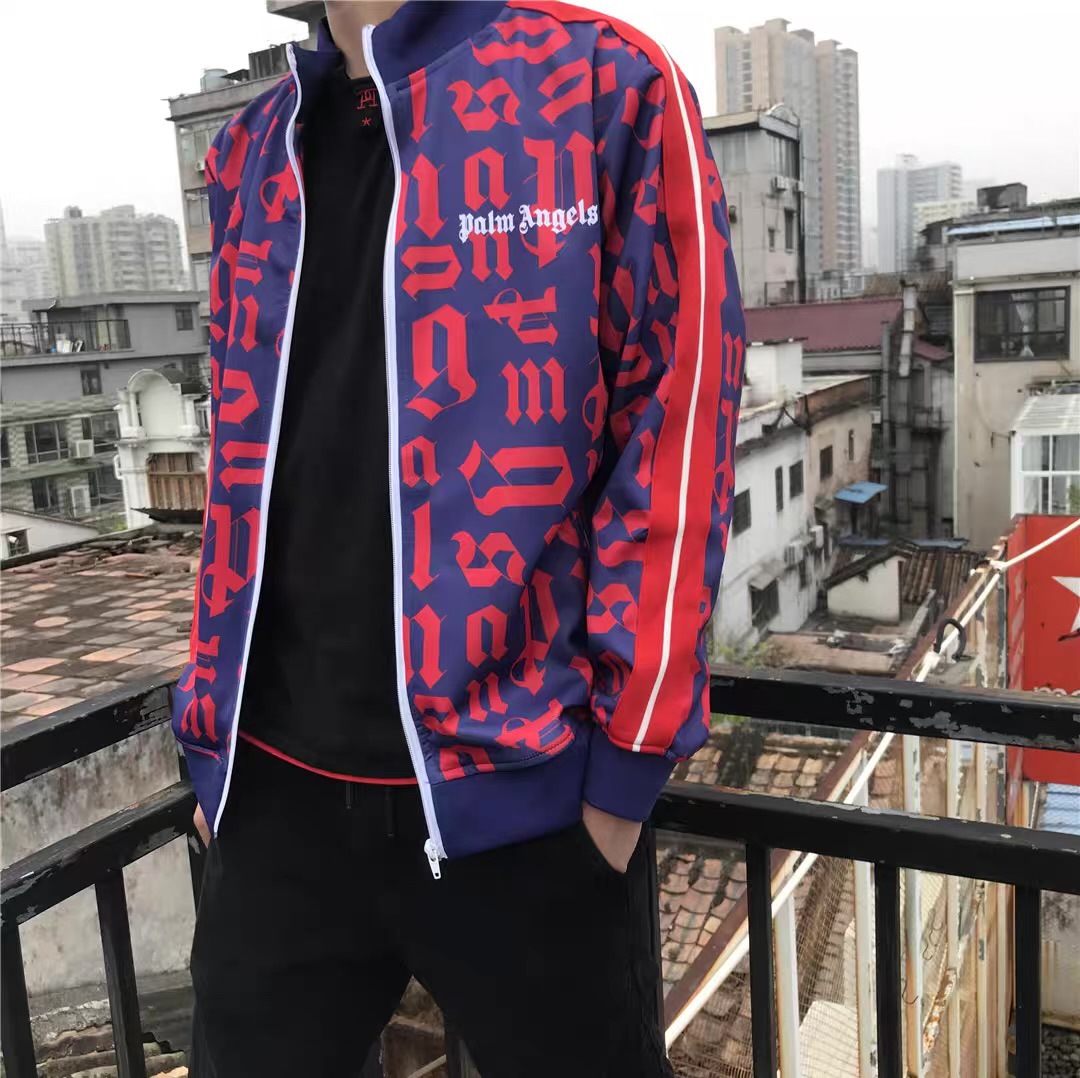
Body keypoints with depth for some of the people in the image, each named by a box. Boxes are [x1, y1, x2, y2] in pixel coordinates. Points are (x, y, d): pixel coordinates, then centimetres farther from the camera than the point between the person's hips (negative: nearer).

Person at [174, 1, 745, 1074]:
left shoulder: (611, 86, -4)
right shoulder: (252, 151, 12)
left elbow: (677, 435, -8)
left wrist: (625, 760, -10)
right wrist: (217, 726, 14)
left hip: (514, 787, -4)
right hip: (279, 788, 5)